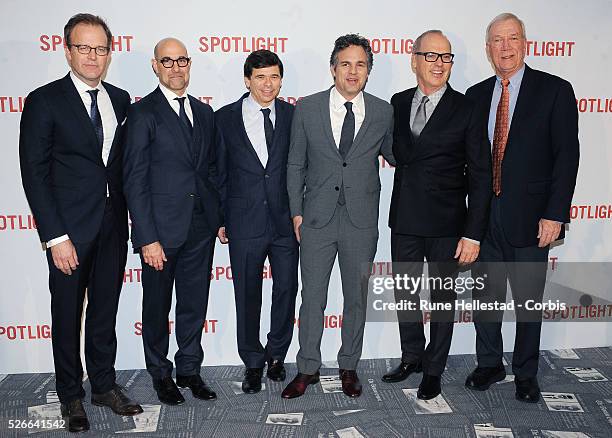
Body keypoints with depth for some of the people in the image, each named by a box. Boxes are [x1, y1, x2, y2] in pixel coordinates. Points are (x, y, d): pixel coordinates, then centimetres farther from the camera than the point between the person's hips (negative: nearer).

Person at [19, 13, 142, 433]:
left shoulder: (120, 100, 8)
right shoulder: (44, 101, -7)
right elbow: (34, 174, -10)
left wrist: (128, 213, 4)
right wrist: (55, 237, -15)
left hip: (113, 224, 4)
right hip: (70, 227, -4)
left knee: (105, 310, 16)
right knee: (68, 314, 10)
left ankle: (104, 384, 32)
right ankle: (71, 395, 28)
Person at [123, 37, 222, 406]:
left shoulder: (204, 112, 11)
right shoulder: (143, 113, -7)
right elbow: (135, 180, -11)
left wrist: (220, 218, 8)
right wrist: (147, 238, -16)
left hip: (201, 228, 5)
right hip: (161, 229, -5)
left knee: (195, 304, 14)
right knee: (157, 306, 12)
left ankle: (189, 369, 32)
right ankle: (160, 373, 32)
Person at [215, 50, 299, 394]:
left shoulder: (293, 115, 2)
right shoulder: (225, 118, 0)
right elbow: (219, 173, 4)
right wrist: (220, 219, 2)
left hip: (285, 220, 1)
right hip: (244, 222, -1)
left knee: (287, 290, 9)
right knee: (248, 295, 9)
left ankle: (276, 355, 31)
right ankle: (253, 363, 27)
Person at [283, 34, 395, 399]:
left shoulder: (383, 112, 1)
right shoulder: (307, 109, -1)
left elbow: (393, 155, 17)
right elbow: (296, 164, 4)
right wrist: (297, 212, 1)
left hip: (362, 220, 1)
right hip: (317, 218, 0)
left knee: (357, 298, 12)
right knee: (312, 298, 8)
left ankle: (349, 366, 31)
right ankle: (308, 369, 25)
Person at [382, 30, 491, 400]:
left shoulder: (466, 109, -7)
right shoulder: (398, 103, 5)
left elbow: (480, 174, -9)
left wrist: (473, 233, -14)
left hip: (447, 223, -4)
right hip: (405, 220, 4)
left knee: (443, 296, 11)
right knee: (405, 292, 16)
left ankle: (434, 368, 29)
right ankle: (412, 356, 38)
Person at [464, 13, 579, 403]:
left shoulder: (555, 91, -3)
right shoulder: (476, 95, 8)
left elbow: (567, 155, -8)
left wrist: (555, 214, -14)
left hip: (529, 216, -3)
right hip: (483, 214, 4)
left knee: (529, 300, 10)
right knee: (485, 296, 14)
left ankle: (526, 373, 29)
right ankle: (490, 364, 33)